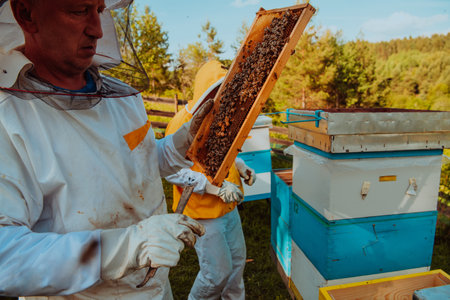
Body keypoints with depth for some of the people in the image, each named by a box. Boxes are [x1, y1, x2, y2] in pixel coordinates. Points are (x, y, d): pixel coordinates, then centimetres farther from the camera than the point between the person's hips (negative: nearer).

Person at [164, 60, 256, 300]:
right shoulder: (183, 122, -19)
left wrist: (239, 166, 1)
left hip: (229, 209, 8)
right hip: (203, 214, -8)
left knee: (237, 261, 20)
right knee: (218, 271, 3)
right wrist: (216, 187, -30)